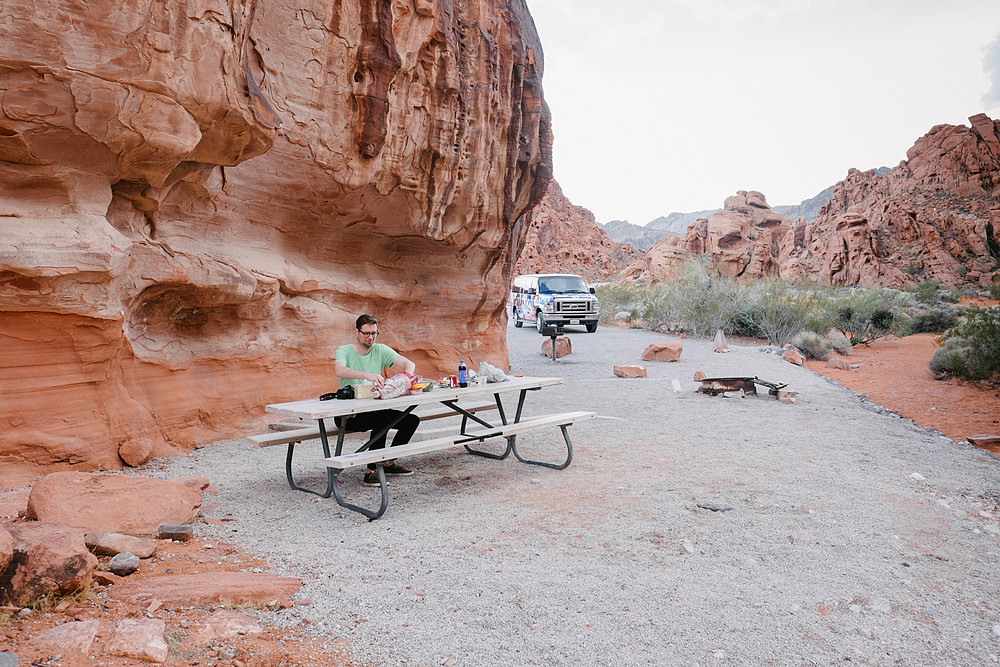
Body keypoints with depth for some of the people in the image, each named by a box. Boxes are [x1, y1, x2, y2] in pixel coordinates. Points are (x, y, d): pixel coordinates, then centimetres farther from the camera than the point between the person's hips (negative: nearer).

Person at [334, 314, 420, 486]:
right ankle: (371, 471, -23)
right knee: (382, 419, -33)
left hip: (374, 408, 6)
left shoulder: (380, 350, 5)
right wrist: (367, 375, -48)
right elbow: (339, 370, -31)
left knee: (412, 420, -9)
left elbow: (409, 364, -5)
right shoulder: (344, 351, -7)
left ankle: (389, 464, 7)